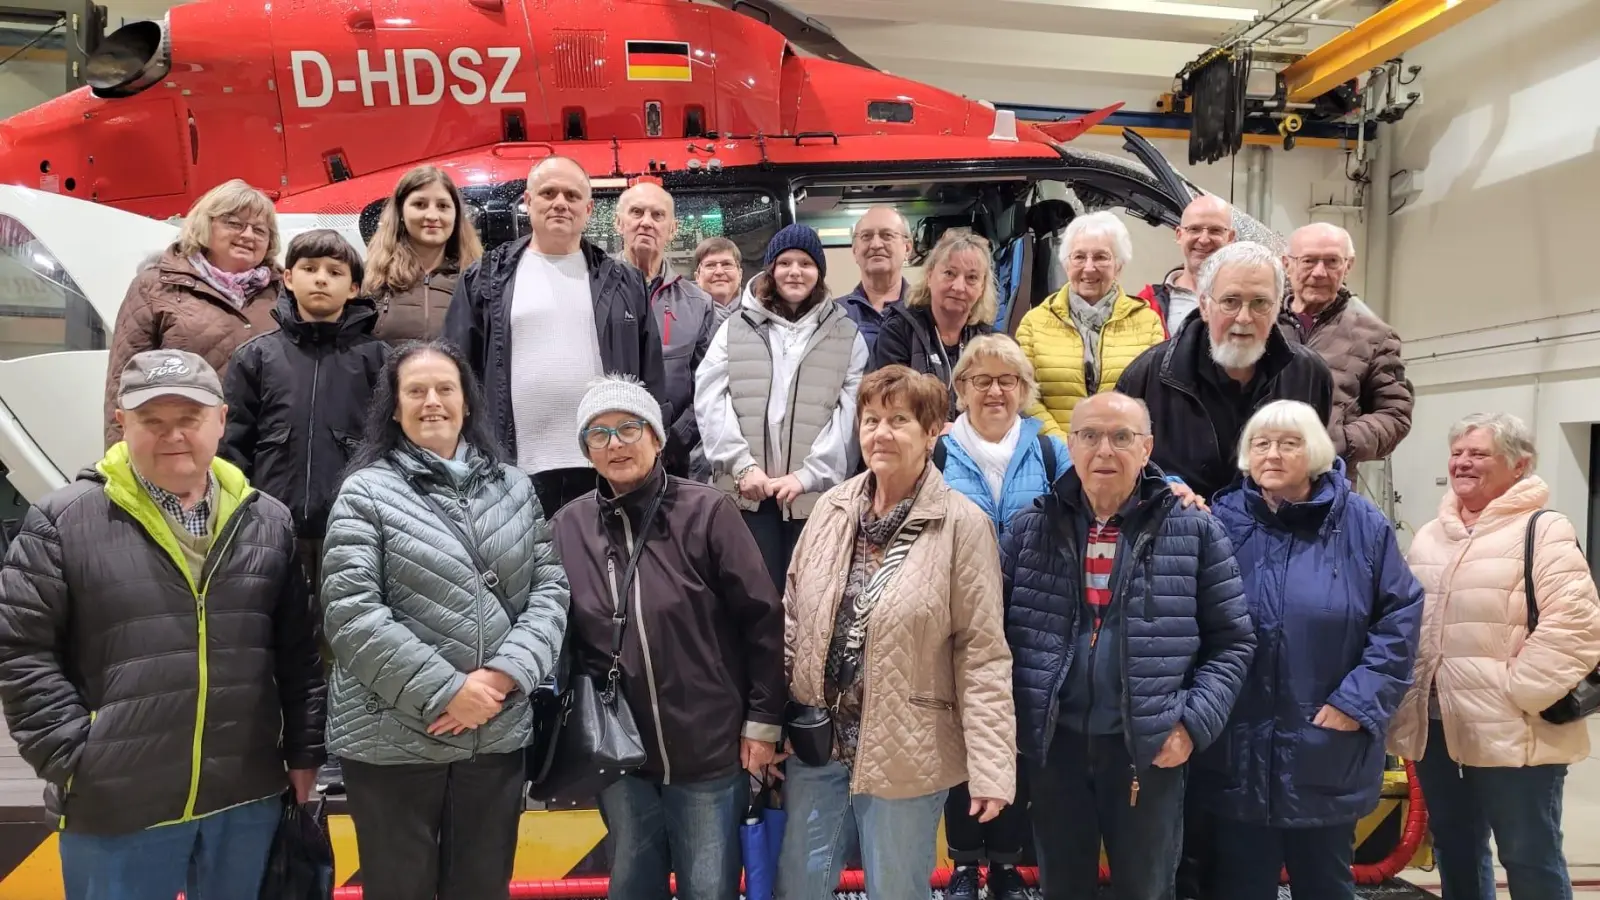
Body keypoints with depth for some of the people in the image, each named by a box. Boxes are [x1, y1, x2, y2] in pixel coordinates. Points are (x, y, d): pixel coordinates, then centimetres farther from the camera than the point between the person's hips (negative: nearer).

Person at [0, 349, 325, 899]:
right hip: (116, 807, -3)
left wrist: (305, 751, 6)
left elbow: (298, 652, 8)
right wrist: (75, 756, -9)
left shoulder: (268, 522, 5)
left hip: (248, 798, 3)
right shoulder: (63, 520, -5)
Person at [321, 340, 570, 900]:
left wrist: (503, 674, -13)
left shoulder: (514, 488, 9)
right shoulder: (366, 493, -3)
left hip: (499, 735, 3)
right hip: (393, 741, -3)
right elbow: (351, 614, -13)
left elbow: (550, 588, 3)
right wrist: (447, 690, -17)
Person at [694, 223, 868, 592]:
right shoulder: (735, 328, 13)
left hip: (816, 493, 0)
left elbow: (850, 415, 1)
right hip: (746, 491, 0)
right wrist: (742, 464, -9)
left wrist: (808, 475, -10)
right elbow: (709, 401, 3)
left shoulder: (847, 335, 10)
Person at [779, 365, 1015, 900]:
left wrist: (991, 766, -15)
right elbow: (792, 617, 8)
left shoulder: (962, 524, -12)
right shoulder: (832, 509, 2)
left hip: (905, 755, -4)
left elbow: (982, 654, -12)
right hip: (815, 743, 5)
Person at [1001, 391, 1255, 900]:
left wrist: (1194, 723, -9)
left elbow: (1231, 640, 1)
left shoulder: (1193, 530, -3)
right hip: (1054, 745, 1)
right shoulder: (1029, 529, 1)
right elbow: (999, 631, 4)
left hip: (1150, 750, -1)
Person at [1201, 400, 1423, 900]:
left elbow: (1401, 616, -2)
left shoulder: (1361, 524, -1)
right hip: (1238, 752, 0)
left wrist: (1359, 700, -9)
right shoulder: (1222, 520, -1)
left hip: (1328, 750, 0)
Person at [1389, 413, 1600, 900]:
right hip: (1436, 728, 7)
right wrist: (1404, 701, 10)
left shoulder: (1543, 530, -7)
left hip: (1511, 733, -7)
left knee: (1530, 861, 4)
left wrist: (1516, 691, -19)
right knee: (1455, 854, 19)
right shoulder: (1428, 536, 14)